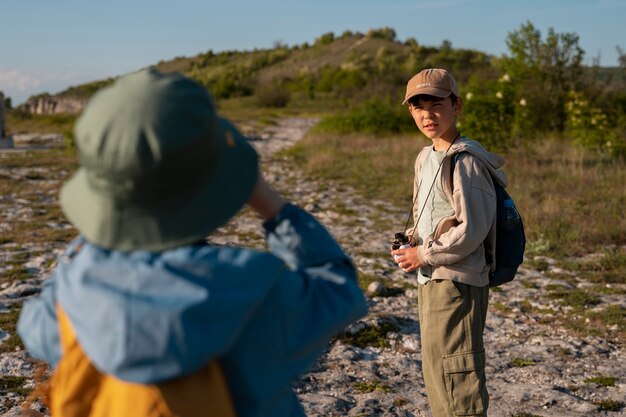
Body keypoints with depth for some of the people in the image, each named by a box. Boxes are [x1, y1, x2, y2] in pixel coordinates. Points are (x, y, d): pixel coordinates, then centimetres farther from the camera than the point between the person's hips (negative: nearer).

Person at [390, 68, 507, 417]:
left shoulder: (465, 161, -16)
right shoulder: (426, 158, 12)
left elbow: (472, 229, -21)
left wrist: (425, 255, -14)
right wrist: (408, 243, 4)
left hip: (457, 283, -10)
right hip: (431, 282, 10)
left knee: (454, 378, -5)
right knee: (436, 375, 20)